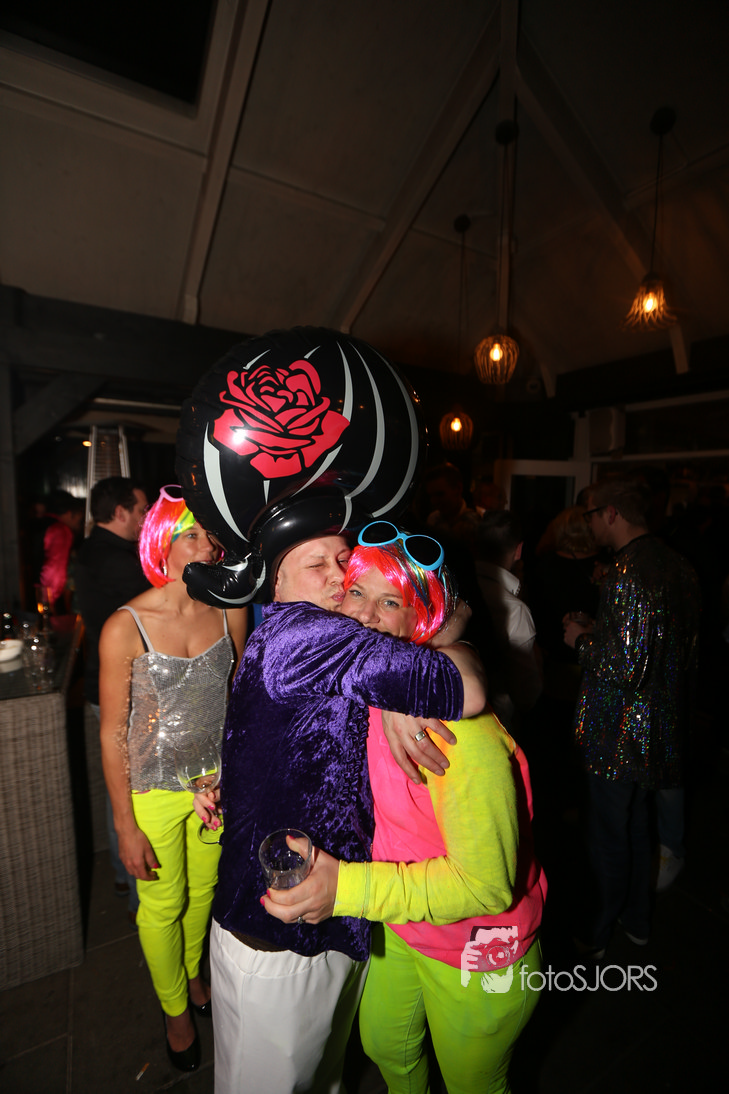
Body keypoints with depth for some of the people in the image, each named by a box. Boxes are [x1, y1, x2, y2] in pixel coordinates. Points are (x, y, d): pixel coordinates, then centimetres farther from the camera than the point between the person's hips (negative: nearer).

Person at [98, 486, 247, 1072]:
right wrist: (126, 826, -8)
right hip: (154, 790, -3)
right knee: (163, 905, 22)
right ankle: (175, 1007, 53)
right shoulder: (125, 627, -22)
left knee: (204, 890, 27)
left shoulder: (230, 611, -13)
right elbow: (113, 733, -13)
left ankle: (193, 973, 59)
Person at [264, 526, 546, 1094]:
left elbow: (487, 885, -29)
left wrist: (347, 887, -35)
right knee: (384, 1047, 32)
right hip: (394, 926, 6)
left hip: (477, 951, -6)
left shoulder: (461, 733, -36)